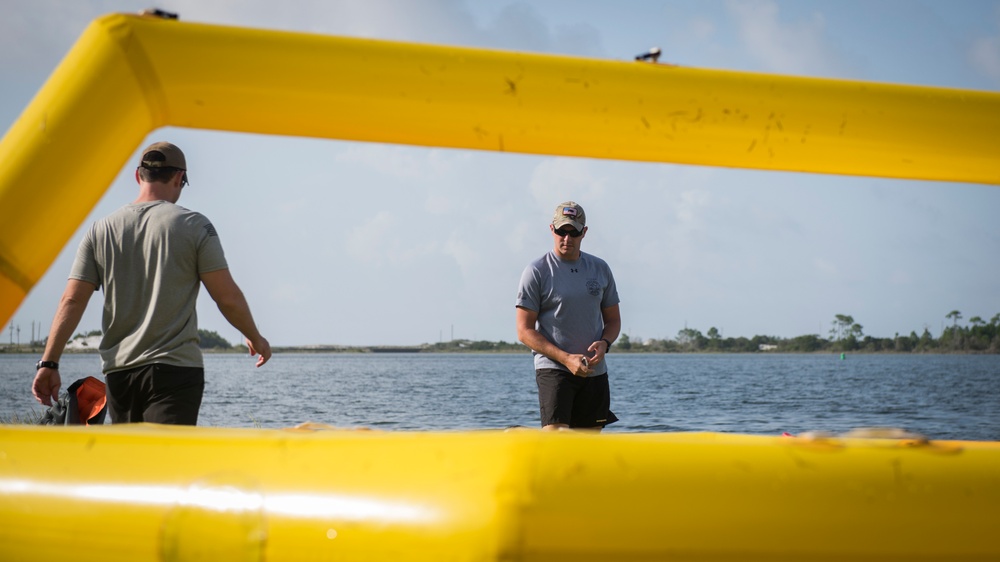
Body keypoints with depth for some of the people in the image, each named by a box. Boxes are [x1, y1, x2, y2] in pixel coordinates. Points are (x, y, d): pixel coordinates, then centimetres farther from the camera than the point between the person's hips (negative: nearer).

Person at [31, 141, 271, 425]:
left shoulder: (101, 230, 8)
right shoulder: (194, 226, -2)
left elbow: (72, 300, 2)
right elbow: (228, 298, -2)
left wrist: (49, 362, 5)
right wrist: (255, 337, 15)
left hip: (118, 371, 5)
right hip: (175, 368, -4)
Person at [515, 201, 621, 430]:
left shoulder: (600, 269, 10)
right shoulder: (537, 271, -5)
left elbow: (613, 319, 17)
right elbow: (525, 331, -7)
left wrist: (604, 343, -7)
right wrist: (566, 359, -17)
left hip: (595, 370, 5)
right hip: (553, 369, -5)